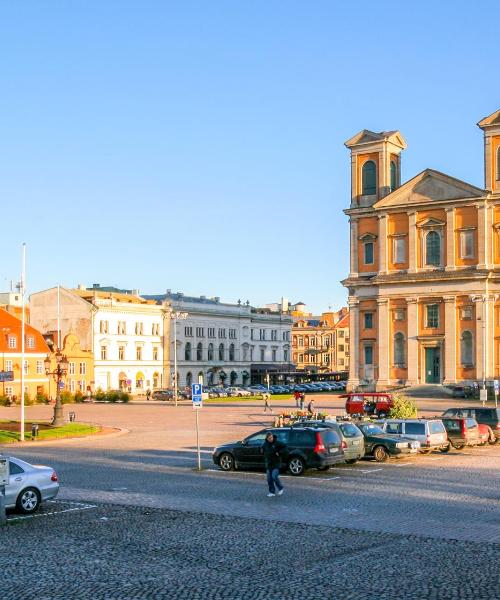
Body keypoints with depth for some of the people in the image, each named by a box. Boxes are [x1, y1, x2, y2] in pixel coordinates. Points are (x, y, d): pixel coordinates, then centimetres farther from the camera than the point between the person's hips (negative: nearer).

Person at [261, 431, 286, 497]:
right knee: (269, 479, 5)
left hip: (276, 463, -5)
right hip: (268, 464, 5)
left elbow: (285, 448, -8)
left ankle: (280, 488, 9)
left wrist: (279, 453, -18)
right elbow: (262, 449, 22)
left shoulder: (277, 443, -12)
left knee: (274, 476, -14)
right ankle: (272, 492, 16)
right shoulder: (265, 444, 3)